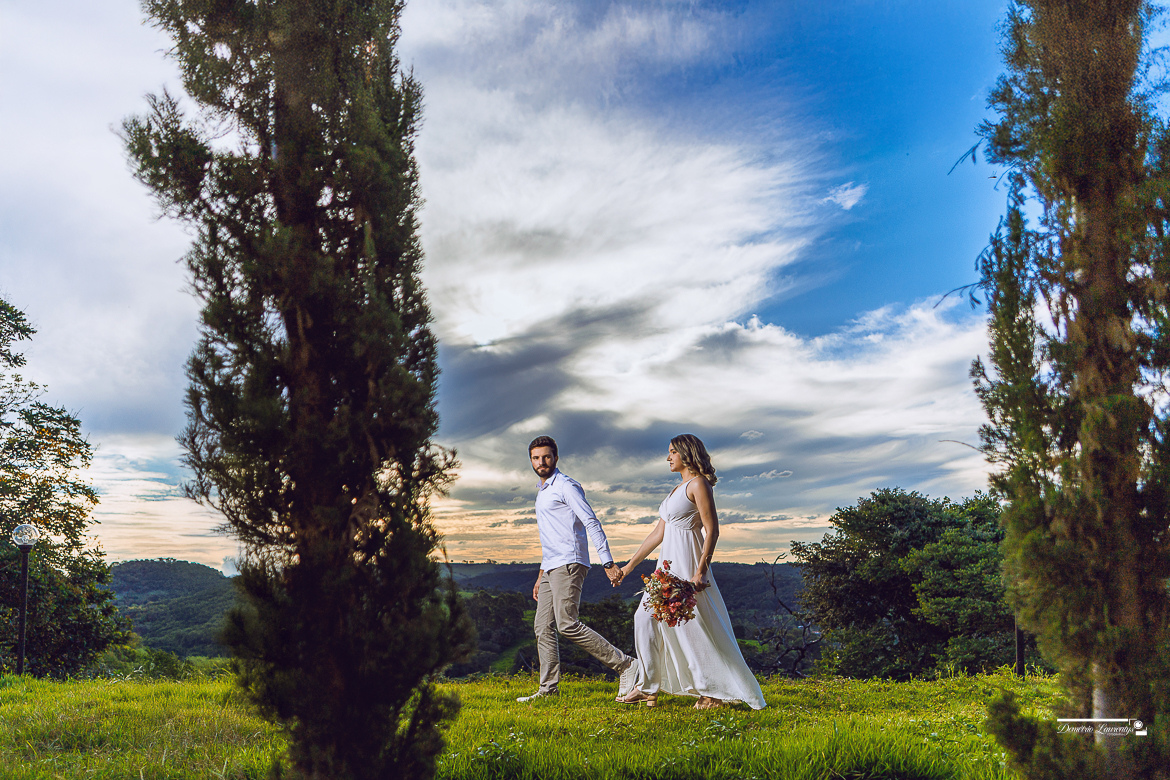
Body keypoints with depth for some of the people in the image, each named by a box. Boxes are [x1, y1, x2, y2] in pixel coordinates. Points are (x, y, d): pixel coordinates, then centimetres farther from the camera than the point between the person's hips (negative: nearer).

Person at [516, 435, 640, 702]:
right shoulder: (542, 492, 23)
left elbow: (592, 523, -13)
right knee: (543, 628, 6)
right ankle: (548, 689, 10)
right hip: (551, 568, 9)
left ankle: (625, 665, -12)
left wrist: (608, 562, -21)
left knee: (568, 624, -17)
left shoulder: (566, 486, -5)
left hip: (568, 565, -9)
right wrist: (541, 576, 26)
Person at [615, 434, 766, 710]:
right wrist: (630, 564, 20)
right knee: (646, 618, 8)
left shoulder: (698, 484, -9)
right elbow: (659, 532, 19)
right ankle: (648, 689, 14)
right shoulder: (678, 489, 18)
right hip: (669, 564, 10)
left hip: (688, 563, -10)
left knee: (697, 626, -6)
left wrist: (701, 571, -24)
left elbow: (712, 530, -16)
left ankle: (719, 691, 6)